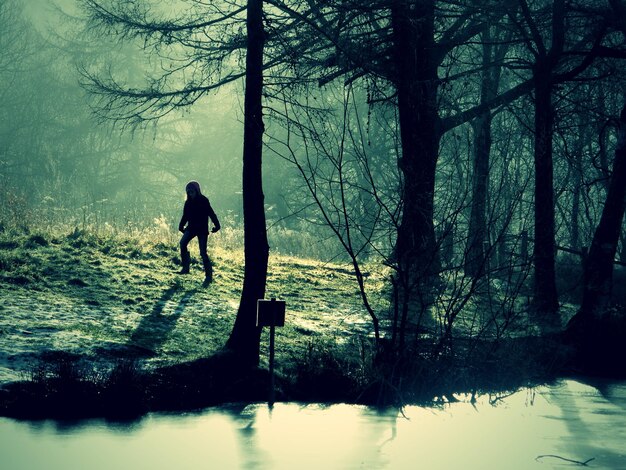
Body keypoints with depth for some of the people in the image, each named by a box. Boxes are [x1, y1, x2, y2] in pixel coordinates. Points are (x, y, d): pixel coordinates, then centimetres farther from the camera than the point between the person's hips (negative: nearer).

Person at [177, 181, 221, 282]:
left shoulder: (203, 200, -9)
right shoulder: (188, 202, 6)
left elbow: (211, 213, -11)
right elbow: (185, 216, 14)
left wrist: (216, 225, -18)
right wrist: (181, 226, 7)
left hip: (202, 229, -5)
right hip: (191, 228, 5)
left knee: (203, 252, -8)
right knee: (183, 243, -20)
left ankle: (209, 275, 0)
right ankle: (186, 268, -12)